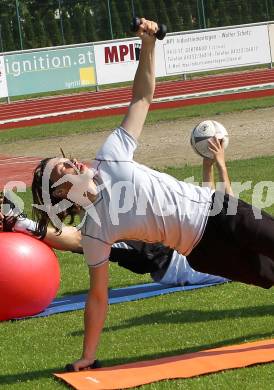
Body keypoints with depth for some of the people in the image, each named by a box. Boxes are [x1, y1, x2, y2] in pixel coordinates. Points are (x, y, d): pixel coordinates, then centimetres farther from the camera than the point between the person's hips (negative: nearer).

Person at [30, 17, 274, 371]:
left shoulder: (110, 155, -9)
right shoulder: (94, 233, -16)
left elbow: (142, 99, -4)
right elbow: (97, 298, -12)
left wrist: (148, 46, -15)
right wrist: (87, 356, -13)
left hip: (214, 207, 3)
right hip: (203, 250, -3)